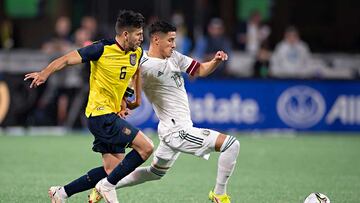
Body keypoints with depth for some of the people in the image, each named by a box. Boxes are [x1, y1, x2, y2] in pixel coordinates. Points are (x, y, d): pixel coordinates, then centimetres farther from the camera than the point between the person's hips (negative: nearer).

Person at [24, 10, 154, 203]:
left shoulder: (137, 53, 6)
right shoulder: (103, 49, -15)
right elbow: (68, 59, -14)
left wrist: (137, 98, 26)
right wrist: (44, 73, -28)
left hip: (114, 115, 9)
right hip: (100, 113, -9)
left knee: (112, 170, 8)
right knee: (146, 147, -18)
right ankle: (108, 185, -5)